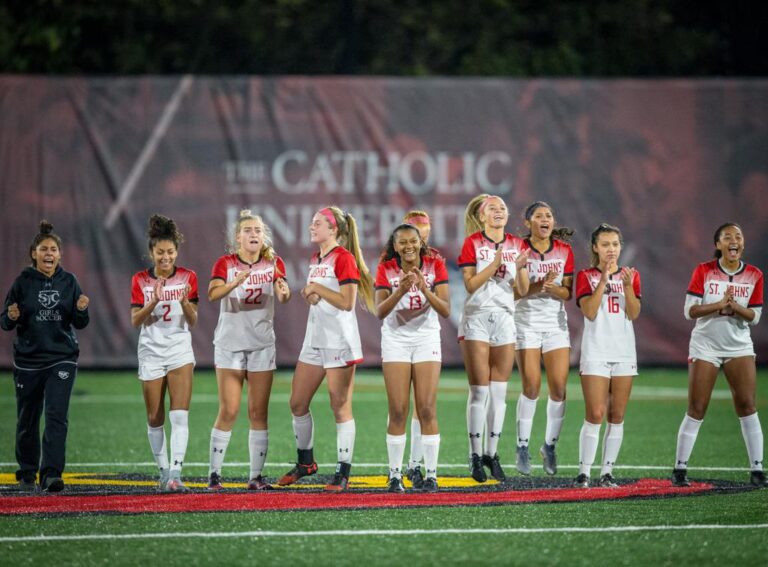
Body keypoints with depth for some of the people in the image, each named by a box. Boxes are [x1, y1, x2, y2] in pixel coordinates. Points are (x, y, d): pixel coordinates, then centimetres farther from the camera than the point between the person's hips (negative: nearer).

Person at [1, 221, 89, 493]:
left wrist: (81, 310, -13)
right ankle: (27, 474, 27)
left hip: (62, 358, 0)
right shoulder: (23, 282, -2)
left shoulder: (69, 281, 3)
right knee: (27, 420, 9)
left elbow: (79, 324, 8)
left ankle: (51, 474, -17)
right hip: (28, 360, 0)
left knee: (57, 415, -14)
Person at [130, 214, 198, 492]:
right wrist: (153, 301, -20)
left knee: (179, 415, -14)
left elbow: (192, 321, -1)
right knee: (155, 419, 6)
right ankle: (163, 471, 21)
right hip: (151, 352, 1)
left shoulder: (187, 277, 0)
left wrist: (185, 302, -21)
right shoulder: (140, 280, 1)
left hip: (180, 351, -1)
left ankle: (175, 475, -20)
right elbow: (135, 321, -4)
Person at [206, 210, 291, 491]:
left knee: (259, 412, 3)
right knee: (228, 411, -6)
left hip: (262, 344, 2)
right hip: (229, 344, -2)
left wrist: (283, 291, -38)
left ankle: (256, 476, 7)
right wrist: (236, 282, -40)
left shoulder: (274, 263, 2)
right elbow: (212, 294, -22)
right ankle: (214, 474, 0)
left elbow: (284, 297, -15)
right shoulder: (225, 263, -3)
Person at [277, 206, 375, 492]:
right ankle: (305, 462, 25)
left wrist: (316, 287, -12)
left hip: (339, 340, -9)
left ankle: (343, 473, -2)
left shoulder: (344, 258, -10)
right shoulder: (316, 259, 15)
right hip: (315, 339, 9)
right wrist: (310, 294, 3)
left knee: (341, 407, -5)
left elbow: (347, 302, -17)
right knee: (298, 403, 10)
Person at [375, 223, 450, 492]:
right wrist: (400, 291, -28)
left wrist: (424, 289, -26)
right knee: (398, 411, -3)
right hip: (395, 340, 0)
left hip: (427, 338, 0)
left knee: (427, 410, -5)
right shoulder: (386, 269, -4)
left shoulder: (435, 265, -4)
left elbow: (446, 310, -11)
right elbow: (380, 311, -13)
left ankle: (431, 474, -3)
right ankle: (395, 474, 2)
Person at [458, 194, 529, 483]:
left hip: (505, 318, 4)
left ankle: (492, 452, 11)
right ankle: (476, 454, 1)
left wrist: (521, 268, -12)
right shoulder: (473, 243, -2)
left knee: (499, 391, 4)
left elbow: (522, 291, 7)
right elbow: (470, 285, -10)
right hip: (477, 318, -4)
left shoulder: (516, 245, 8)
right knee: (479, 390, -4)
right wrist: (495, 264, -20)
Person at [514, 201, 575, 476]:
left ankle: (549, 446, 12)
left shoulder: (564, 250, 4)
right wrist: (540, 284, -22)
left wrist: (553, 289, -17)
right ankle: (522, 446, 5)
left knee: (558, 388, -4)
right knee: (532, 386, -9)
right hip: (526, 322, -3)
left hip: (556, 323, 3)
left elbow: (568, 292, 4)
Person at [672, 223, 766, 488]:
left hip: (739, 347, 2)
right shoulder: (703, 271, -6)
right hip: (705, 346, -2)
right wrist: (719, 304, -23)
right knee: (696, 409, -2)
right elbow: (690, 311, -10)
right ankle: (680, 468, 6)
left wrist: (735, 307, -19)